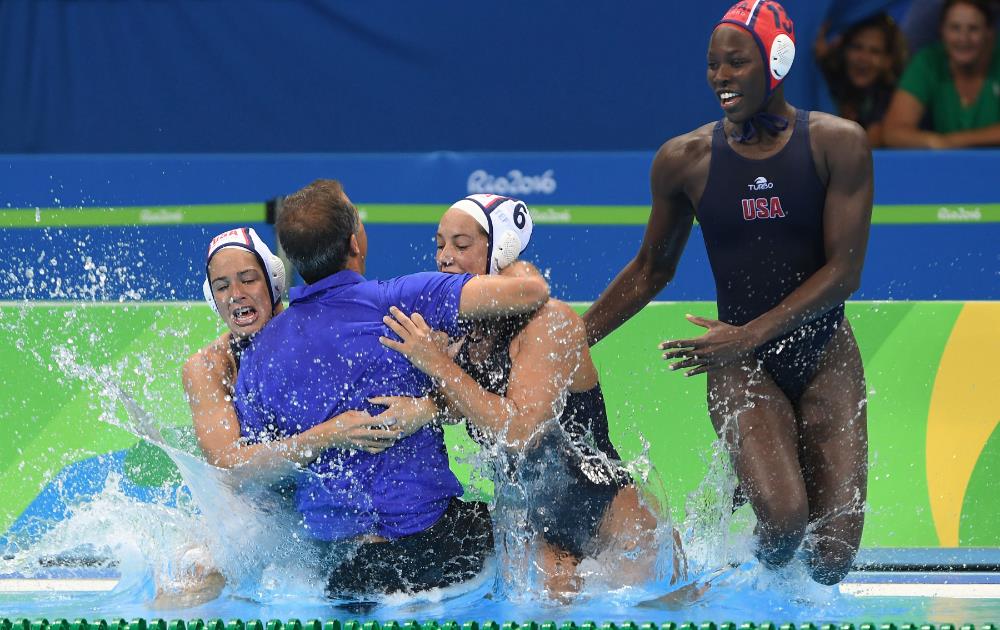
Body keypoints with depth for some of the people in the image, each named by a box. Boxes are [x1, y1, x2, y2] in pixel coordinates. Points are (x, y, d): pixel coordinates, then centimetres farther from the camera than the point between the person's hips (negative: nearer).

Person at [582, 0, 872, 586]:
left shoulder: (838, 144, -7)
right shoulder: (684, 159, -2)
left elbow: (844, 271, -10)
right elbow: (651, 269, 12)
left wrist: (751, 334, -19)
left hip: (825, 358, 0)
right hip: (741, 365, 0)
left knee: (831, 562, -5)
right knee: (783, 515, -27)